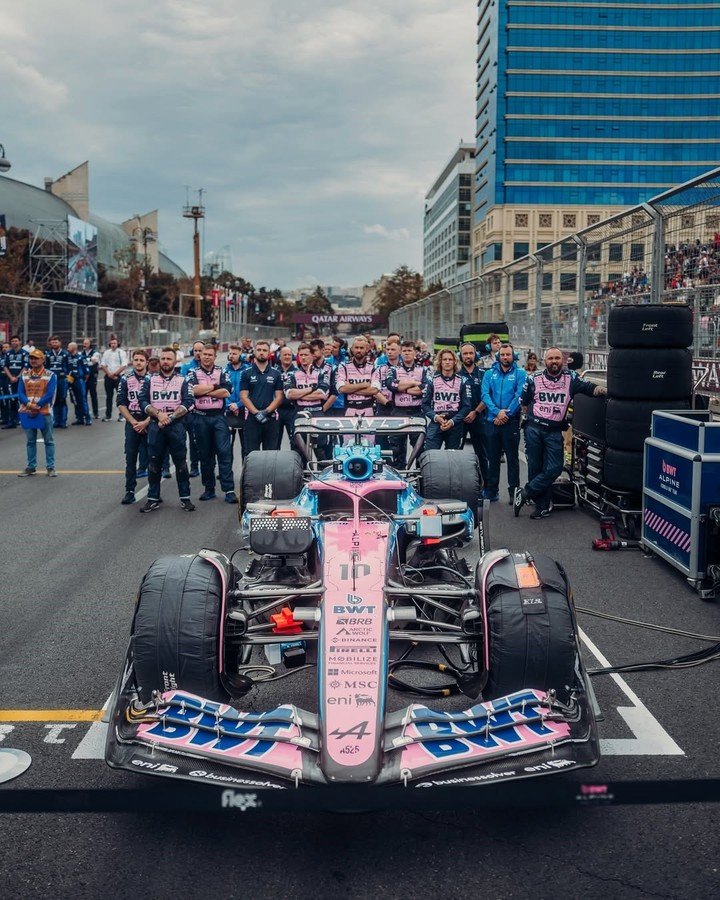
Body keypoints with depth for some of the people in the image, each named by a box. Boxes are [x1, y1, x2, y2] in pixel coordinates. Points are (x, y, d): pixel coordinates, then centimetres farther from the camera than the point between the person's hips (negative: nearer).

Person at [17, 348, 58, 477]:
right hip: (27, 412, 4)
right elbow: (20, 393, 2)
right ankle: (31, 467, 17)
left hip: (44, 412, -3)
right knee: (30, 441, 9)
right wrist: (29, 404, -15)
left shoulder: (50, 375, -2)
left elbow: (50, 394, -11)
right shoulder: (24, 375, 9)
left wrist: (37, 406, -16)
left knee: (49, 441, 2)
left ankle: (51, 467, 7)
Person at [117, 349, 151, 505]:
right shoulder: (125, 379, 4)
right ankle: (130, 491, 4)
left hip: (150, 422, -1)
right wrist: (134, 422, -7)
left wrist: (146, 422, -12)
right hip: (132, 422, 1)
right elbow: (121, 404, 2)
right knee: (130, 457, 0)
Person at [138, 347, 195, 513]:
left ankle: (185, 498, 7)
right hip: (155, 426, 2)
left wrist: (170, 417, -16)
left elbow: (188, 403, -6)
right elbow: (143, 402, 1)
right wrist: (158, 414, -14)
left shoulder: (182, 380, 4)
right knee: (154, 463, 5)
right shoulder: (150, 380, 9)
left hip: (176, 425, -2)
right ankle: (153, 499, 12)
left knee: (181, 462, 0)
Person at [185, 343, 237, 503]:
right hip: (200, 418, 1)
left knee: (225, 452, -8)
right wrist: (215, 386, -8)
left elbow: (226, 392, -8)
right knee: (205, 454, 8)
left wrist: (203, 391, -9)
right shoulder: (193, 373, 7)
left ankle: (229, 490, -9)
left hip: (218, 417, -1)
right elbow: (194, 390, -13)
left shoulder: (222, 372, 8)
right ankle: (209, 489, 17)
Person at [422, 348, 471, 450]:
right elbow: (425, 404, 5)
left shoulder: (462, 381, 5)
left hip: (455, 425, 1)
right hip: (435, 423, 0)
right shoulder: (431, 379, 7)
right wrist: (435, 417, -13)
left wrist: (453, 421, -11)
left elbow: (466, 406, 1)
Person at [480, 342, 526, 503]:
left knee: (512, 458, 1)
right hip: (492, 421, 3)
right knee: (493, 457, 9)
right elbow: (485, 395, -2)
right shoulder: (489, 374, 10)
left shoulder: (520, 374, 2)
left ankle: (514, 491, 7)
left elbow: (519, 396, -8)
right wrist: (497, 411, -16)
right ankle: (491, 491, 16)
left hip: (511, 422, -2)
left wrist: (506, 414, -16)